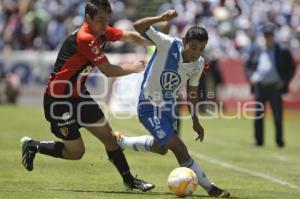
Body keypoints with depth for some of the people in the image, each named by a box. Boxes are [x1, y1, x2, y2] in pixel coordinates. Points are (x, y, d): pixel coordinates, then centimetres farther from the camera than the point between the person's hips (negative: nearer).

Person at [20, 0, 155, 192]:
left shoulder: (102, 32, 0)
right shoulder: (84, 38, -26)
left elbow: (130, 36, 11)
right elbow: (108, 71, -21)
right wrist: (132, 68, -5)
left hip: (79, 96, 9)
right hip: (59, 100, -9)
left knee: (108, 135, 4)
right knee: (76, 152, -2)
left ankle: (129, 180, 13)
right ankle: (32, 146, 18)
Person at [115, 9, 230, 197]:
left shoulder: (198, 64, -6)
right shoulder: (168, 45, -24)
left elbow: (192, 90, 11)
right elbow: (138, 27, -30)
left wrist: (195, 120, 13)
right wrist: (161, 19, -47)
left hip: (169, 106, 8)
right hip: (150, 106, -8)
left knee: (161, 148, 27)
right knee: (180, 150, -15)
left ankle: (120, 141, 48)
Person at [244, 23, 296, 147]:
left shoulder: (282, 51, 2)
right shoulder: (256, 50, 10)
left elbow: (291, 67, 5)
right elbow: (247, 65, 18)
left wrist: (284, 81, -4)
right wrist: (250, 76, 1)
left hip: (275, 87, -3)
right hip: (259, 86, 3)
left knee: (278, 115, -4)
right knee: (258, 116, 5)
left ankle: (279, 141, 4)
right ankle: (259, 141, 12)